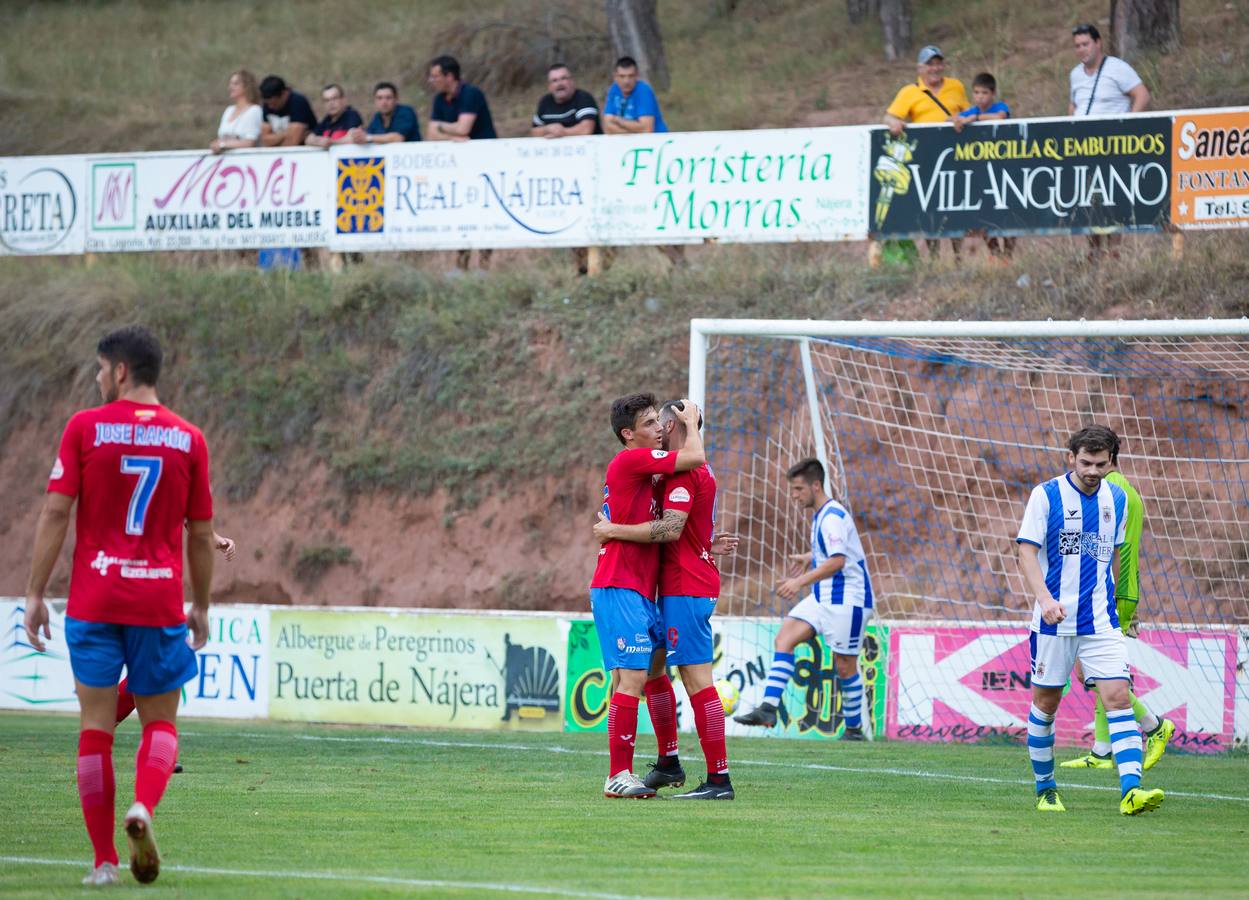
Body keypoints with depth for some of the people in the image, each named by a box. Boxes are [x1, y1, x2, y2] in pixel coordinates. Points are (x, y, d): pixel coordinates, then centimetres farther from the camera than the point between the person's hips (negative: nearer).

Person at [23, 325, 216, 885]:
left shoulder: (85, 428, -2)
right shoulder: (188, 439, 4)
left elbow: (56, 512, -6)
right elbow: (201, 533, 8)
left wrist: (35, 594, -1)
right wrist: (201, 607, 18)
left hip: (93, 602, -1)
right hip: (161, 602, 1)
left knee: (96, 726, 4)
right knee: (160, 722, 11)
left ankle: (104, 860, 1)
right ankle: (143, 807, -19)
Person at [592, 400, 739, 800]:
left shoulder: (684, 473, -14)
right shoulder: (699, 471, 18)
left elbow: (670, 529, -25)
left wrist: (613, 530, -17)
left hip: (686, 588, -11)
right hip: (677, 588, 11)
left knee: (697, 678, -11)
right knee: (652, 666, 18)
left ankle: (719, 778, -13)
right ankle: (668, 763, 25)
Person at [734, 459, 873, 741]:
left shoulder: (833, 517, -18)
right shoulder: (821, 515, 13)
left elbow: (837, 561, -29)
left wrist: (802, 581, -34)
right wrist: (811, 557, 28)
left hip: (847, 601, -9)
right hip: (823, 598, 9)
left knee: (845, 667, -2)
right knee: (784, 637, -8)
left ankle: (854, 729, 13)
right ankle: (768, 708, -18)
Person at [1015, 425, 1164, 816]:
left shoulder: (1116, 499, 8)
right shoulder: (1045, 495, -6)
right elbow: (1027, 551, -11)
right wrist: (1044, 598, -26)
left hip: (1100, 620, 3)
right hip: (1055, 619, -3)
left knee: (1117, 697, -11)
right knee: (1046, 702, 6)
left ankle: (1131, 790, -20)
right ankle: (1045, 788, 23)